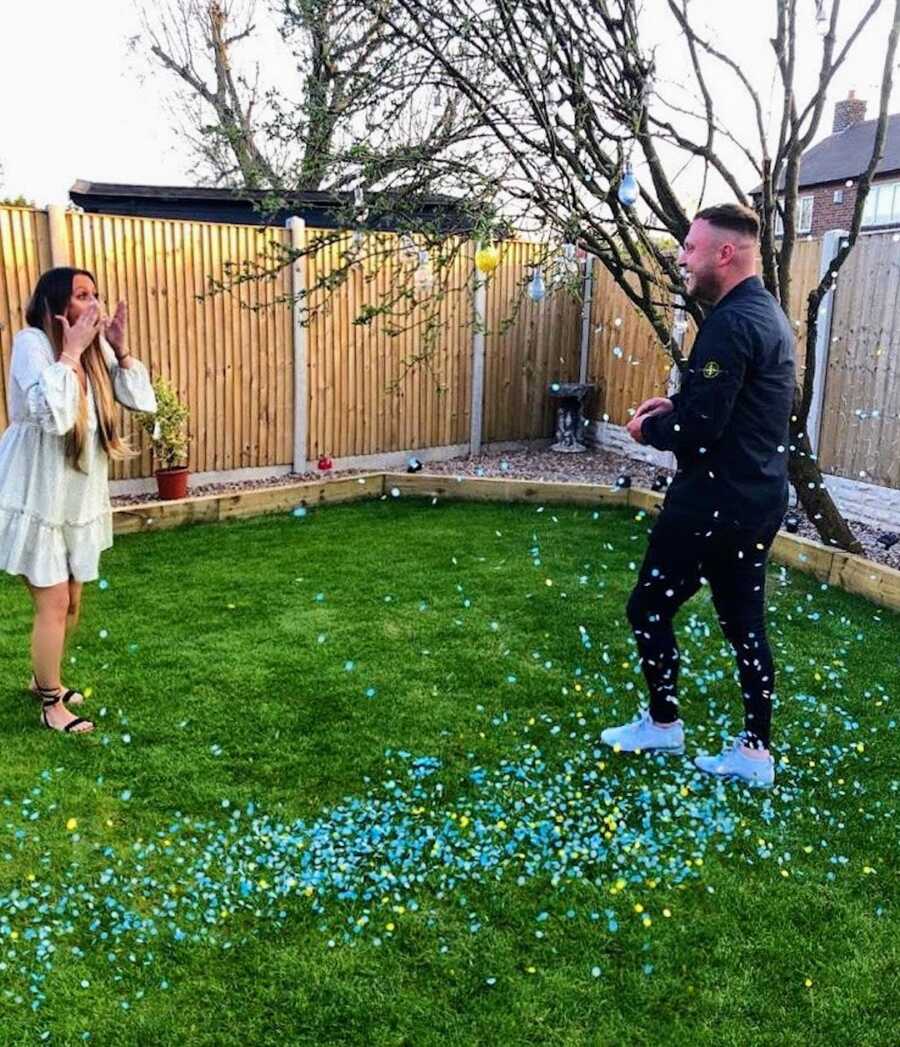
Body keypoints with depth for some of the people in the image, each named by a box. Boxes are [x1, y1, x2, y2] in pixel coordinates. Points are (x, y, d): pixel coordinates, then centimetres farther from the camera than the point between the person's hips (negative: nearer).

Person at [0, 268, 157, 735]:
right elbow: (54, 415, -31)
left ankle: (44, 679, 40)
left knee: (70, 601, 17)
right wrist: (71, 351, -25)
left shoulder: (96, 348, 2)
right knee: (53, 602, -1)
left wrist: (120, 349, -9)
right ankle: (51, 705, 16)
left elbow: (143, 401, 1)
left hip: (77, 496, 7)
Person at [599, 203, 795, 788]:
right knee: (744, 620, 14)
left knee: (649, 608, 6)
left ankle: (663, 724, 23)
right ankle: (755, 753, 22)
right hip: (757, 499, 10)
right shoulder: (767, 313, 12)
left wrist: (650, 427, -6)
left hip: (716, 504, -10)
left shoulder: (730, 324, -21)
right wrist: (677, 406, 8)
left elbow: (698, 428, -25)